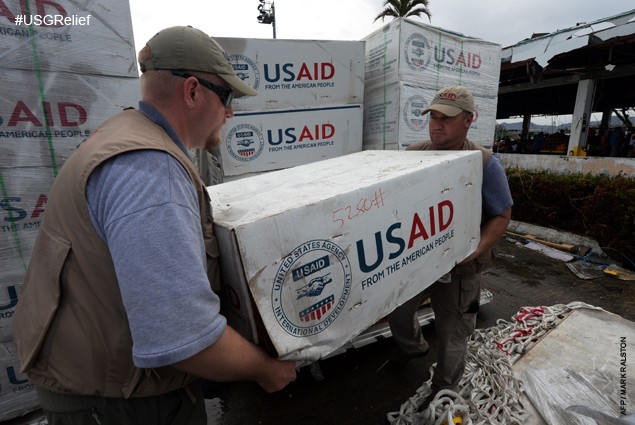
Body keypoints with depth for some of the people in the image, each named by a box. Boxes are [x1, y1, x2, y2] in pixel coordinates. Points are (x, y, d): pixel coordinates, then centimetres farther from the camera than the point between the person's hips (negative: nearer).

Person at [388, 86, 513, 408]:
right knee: (397, 312, 24)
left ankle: (445, 390, 44)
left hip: (458, 269, -4)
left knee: (452, 335, 16)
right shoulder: (413, 154, -2)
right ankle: (413, 347, 58)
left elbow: (502, 216, -9)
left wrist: (476, 250, -24)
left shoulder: (485, 164, -14)